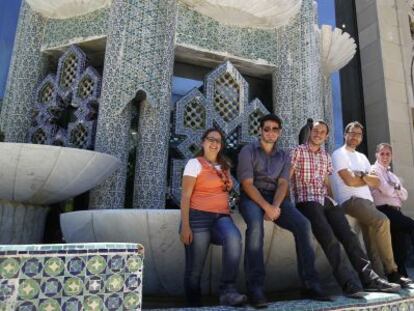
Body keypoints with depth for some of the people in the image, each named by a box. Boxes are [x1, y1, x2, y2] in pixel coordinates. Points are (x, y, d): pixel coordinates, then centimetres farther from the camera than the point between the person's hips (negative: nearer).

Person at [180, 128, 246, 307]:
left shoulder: (224, 166, 22)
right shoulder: (195, 163, 3)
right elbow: (185, 196, -5)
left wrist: (230, 186, 14)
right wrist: (185, 225, -14)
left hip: (222, 217, 4)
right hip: (199, 217, -4)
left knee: (234, 238, -31)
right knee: (195, 269, -3)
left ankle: (228, 291, -25)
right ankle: (194, 305, 17)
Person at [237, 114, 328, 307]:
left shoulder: (284, 157, 16)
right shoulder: (248, 151, 2)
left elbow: (283, 184, 0)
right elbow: (247, 184, -9)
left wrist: (275, 206, -20)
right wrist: (266, 207, -23)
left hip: (275, 197, 4)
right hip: (251, 197, -4)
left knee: (303, 224, -21)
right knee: (256, 225, -36)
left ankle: (311, 283, -12)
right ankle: (255, 288, -31)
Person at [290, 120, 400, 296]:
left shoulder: (326, 156, 21)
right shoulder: (298, 151, 2)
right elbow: (286, 179, -4)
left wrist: (332, 202, 11)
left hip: (325, 200, 6)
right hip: (306, 200, -6)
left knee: (348, 235, -9)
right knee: (329, 238, -23)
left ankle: (369, 278, -8)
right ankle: (349, 283, -24)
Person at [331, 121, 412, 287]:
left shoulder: (362, 157, 25)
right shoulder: (339, 154, 2)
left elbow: (376, 182, 13)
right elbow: (350, 181, -11)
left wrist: (362, 175, -6)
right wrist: (369, 179, 7)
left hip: (367, 200, 8)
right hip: (350, 200, -7)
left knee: (372, 243, -4)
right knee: (382, 221, -26)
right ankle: (391, 272, -17)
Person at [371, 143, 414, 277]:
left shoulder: (392, 174, 26)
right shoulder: (374, 170, 2)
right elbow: (387, 190, -10)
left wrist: (396, 187, -5)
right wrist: (398, 189, 10)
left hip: (396, 211, 7)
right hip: (384, 210, -7)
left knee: (400, 245, 1)